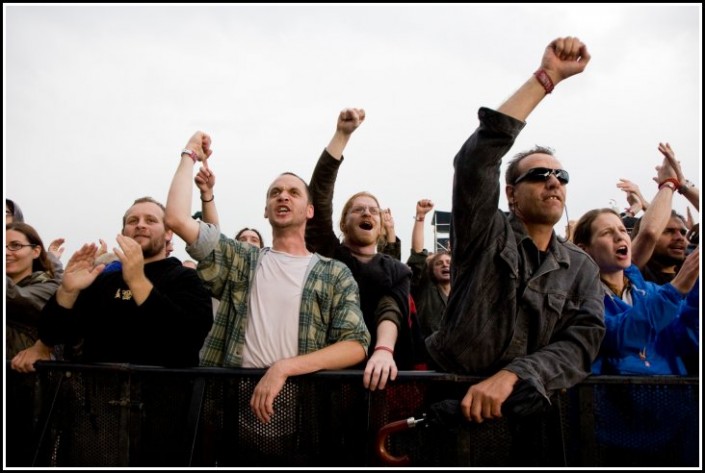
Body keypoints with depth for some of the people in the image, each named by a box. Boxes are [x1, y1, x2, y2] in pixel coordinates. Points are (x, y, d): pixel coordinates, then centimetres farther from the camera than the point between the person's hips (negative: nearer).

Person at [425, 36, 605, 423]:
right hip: (453, 397, -1)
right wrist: (546, 77, -15)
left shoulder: (581, 268, 8)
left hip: (528, 406, 1)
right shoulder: (486, 233, 0)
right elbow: (476, 159, -16)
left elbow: (582, 344, -5)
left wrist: (510, 376, -22)